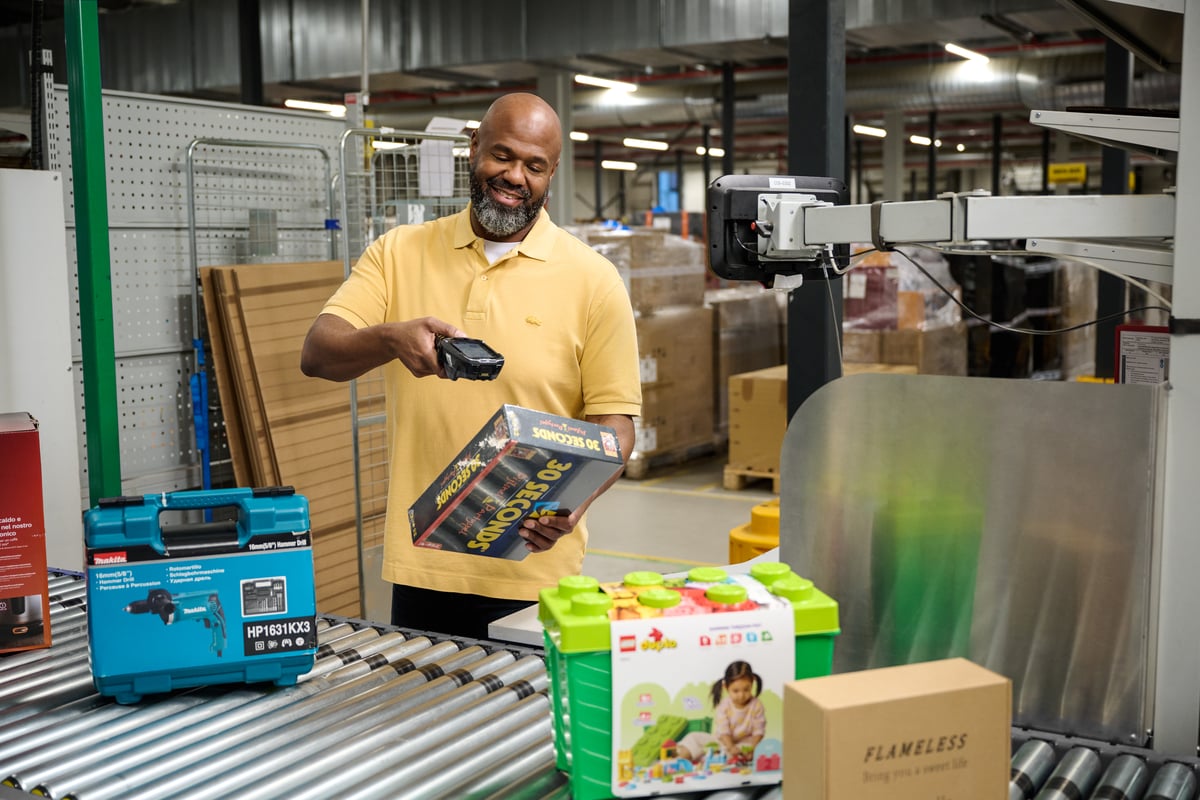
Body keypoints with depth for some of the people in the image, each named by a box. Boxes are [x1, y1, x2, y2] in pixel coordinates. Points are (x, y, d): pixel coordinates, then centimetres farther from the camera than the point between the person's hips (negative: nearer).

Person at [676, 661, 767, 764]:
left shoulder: (756, 705, -11)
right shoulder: (724, 706, -11)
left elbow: (758, 731, -11)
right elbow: (723, 731, -18)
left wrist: (752, 748, -27)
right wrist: (731, 747, -34)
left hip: (745, 742, -2)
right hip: (724, 740, 2)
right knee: (695, 738, -12)